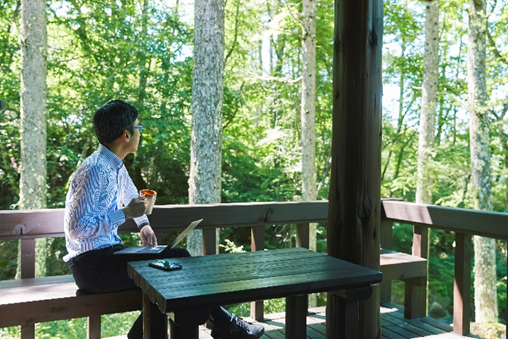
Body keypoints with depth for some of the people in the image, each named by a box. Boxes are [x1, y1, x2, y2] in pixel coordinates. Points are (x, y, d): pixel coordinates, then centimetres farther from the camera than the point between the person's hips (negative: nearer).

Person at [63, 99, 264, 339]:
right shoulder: (94, 171, -21)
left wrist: (143, 224, 10)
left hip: (108, 253, 9)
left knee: (178, 258, -1)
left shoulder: (116, 166, 9)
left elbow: (129, 195, 29)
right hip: (91, 264, -9)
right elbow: (77, 228, -25)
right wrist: (126, 213, -24)